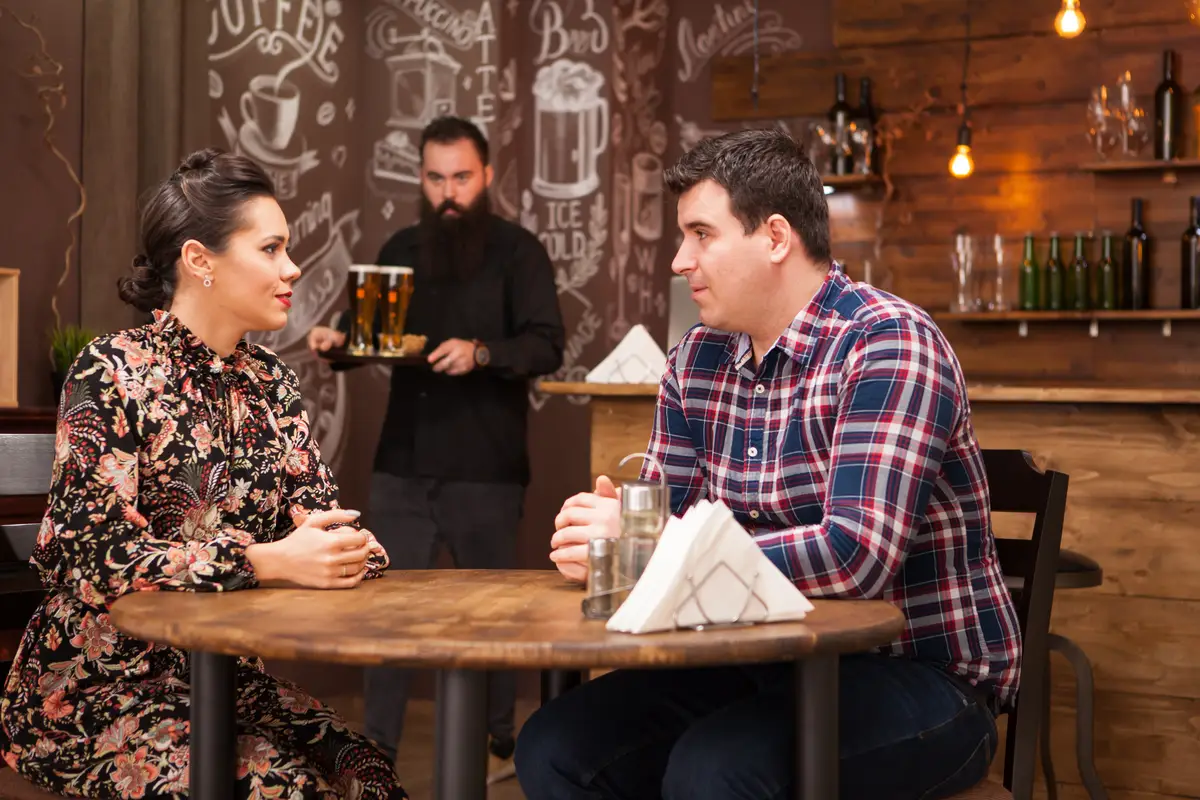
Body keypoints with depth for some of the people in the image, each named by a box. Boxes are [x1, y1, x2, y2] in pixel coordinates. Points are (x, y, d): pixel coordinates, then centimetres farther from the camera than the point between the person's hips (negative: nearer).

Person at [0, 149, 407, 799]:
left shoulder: (272, 382, 8)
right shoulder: (110, 374, -11)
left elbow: (319, 513, 5)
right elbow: (98, 555, -18)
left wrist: (338, 545, -20)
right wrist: (268, 561, -27)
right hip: (104, 682, -5)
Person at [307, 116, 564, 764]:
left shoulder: (517, 250, -3)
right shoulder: (400, 249, 12)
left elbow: (547, 345, -12)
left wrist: (480, 353, -28)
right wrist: (338, 340, -6)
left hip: (484, 468, -4)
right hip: (402, 463, 4)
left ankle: (497, 746, 23)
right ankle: (377, 745, 15)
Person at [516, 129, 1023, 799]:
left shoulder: (889, 344, -18)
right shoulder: (697, 360, 5)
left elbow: (856, 555, -29)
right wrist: (610, 530, -18)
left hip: (921, 674, -6)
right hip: (774, 664, 7)